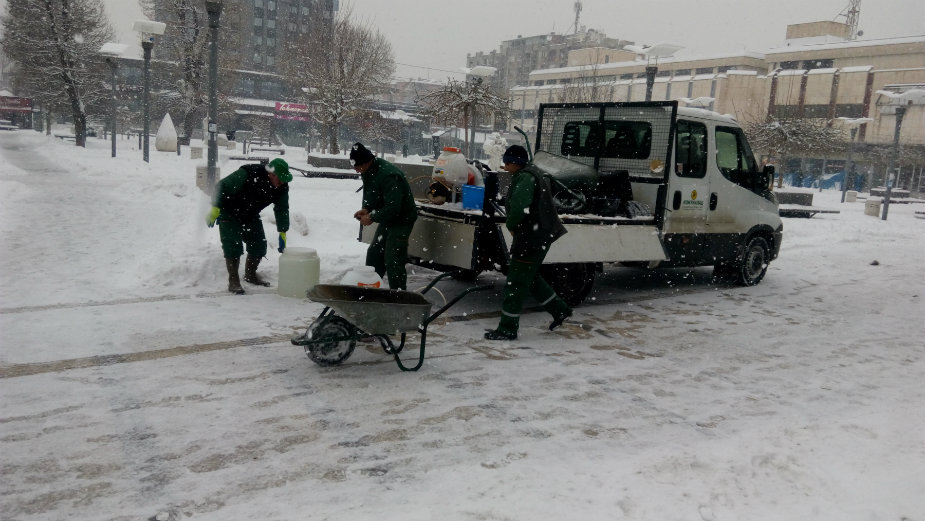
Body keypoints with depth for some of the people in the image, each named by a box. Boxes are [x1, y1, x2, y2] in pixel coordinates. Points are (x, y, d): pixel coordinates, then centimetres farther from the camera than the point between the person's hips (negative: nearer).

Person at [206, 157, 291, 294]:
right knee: (233, 246, -14)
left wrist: (282, 233, -8)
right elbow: (222, 187, -26)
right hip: (229, 214, -6)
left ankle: (250, 274, 26)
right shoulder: (246, 175, -34)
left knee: (259, 245, 3)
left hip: (251, 216, 6)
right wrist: (215, 210, -26)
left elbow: (282, 209, -5)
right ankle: (233, 281, -3)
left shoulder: (282, 187, -15)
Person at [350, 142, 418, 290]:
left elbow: (393, 207, -33)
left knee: (393, 261, -13)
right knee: (373, 254, 16)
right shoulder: (368, 172, 2)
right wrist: (366, 209, -4)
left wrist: (372, 218, -24)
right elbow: (370, 195, 16)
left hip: (401, 219, -10)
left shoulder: (388, 175, -30)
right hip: (387, 219, 10)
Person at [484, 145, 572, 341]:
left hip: (532, 238, -11)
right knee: (530, 277, 22)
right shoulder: (532, 174, 16)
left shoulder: (525, 178, -18)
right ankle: (560, 310, 30)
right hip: (540, 235, 11)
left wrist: (511, 225, -13)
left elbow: (519, 207, -31)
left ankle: (508, 328, 4)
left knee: (516, 281, -4)